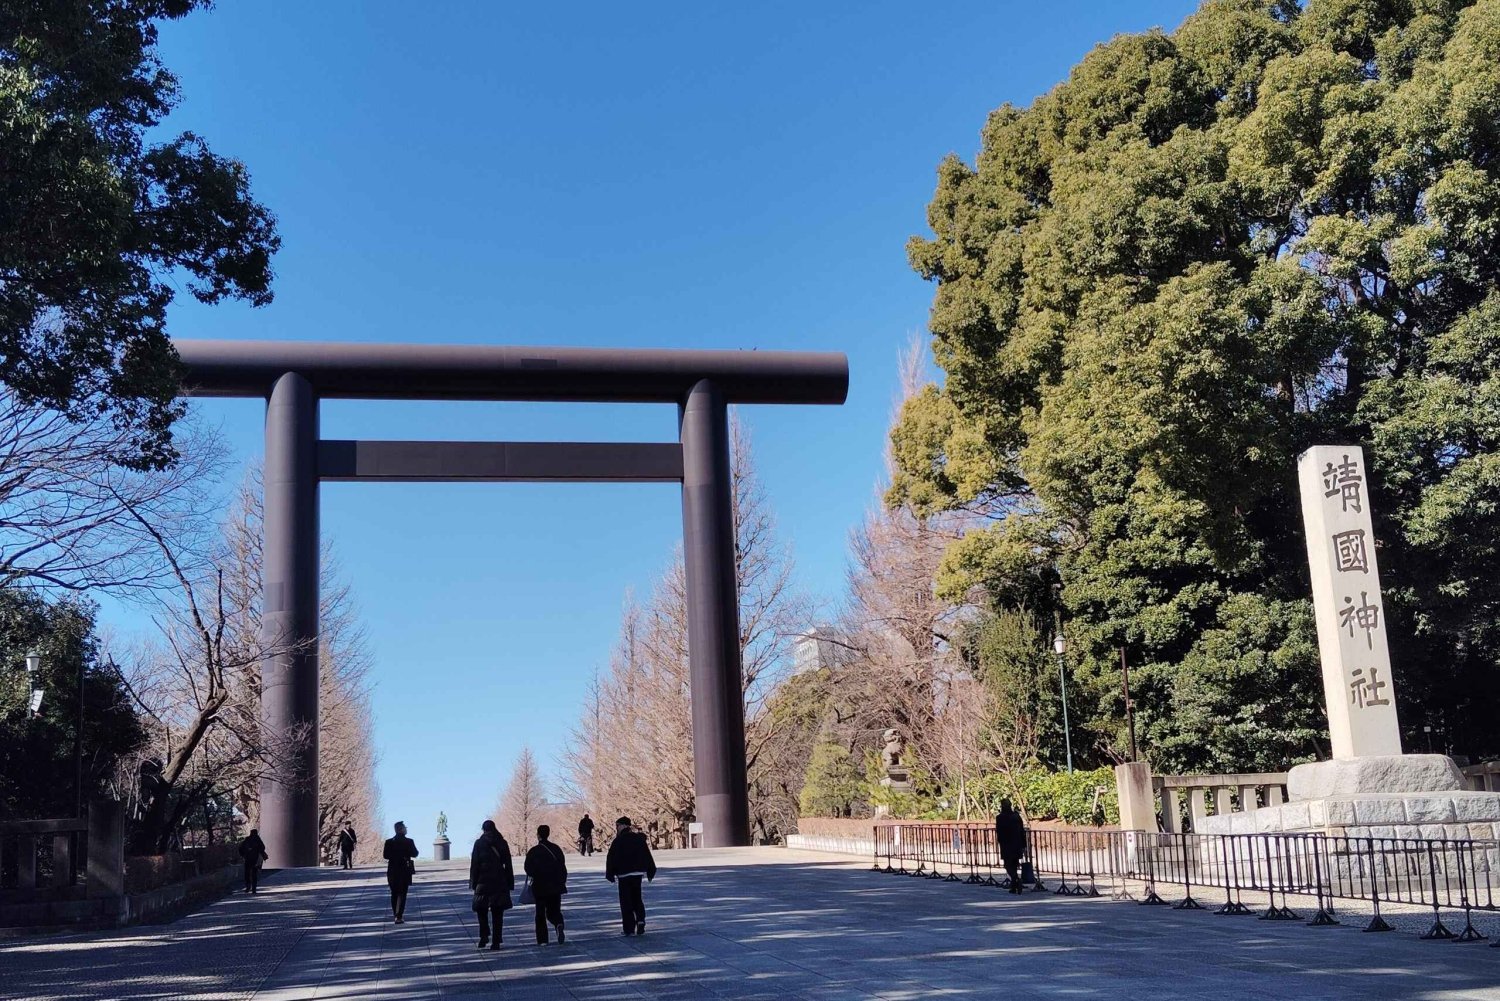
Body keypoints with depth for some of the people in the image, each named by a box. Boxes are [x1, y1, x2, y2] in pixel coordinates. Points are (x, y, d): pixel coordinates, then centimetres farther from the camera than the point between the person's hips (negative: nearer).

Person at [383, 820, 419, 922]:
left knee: (394, 894, 16)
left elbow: (386, 856, -3)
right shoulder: (409, 841, -10)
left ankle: (396, 915, 22)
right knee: (402, 894, 1)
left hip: (392, 871, 3)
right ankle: (399, 917, -6)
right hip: (405, 871, -3)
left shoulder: (389, 842, -3)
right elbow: (414, 854, -4)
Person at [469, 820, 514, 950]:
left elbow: (474, 865, -4)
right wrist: (510, 883, 10)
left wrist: (473, 883, 1)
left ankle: (484, 935, -7)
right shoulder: (502, 843, 4)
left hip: (483, 882, -2)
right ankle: (496, 941, 4)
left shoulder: (479, 844, -3)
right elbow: (508, 865, 6)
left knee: (481, 910, 12)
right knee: (497, 913, 7)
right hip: (500, 883, 2)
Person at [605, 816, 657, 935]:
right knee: (637, 899, 17)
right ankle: (641, 920, -4)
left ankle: (630, 929, -2)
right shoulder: (639, 838, 7)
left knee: (626, 901, 1)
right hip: (638, 873, 5)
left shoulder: (619, 840, -10)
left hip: (624, 874, -5)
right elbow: (647, 856, 10)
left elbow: (611, 858, -9)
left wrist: (610, 874, 0)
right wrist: (651, 871, 17)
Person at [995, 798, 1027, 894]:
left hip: (1006, 847, -5)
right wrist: (1023, 846, 12)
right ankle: (1013, 887, 15)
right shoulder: (1017, 816, 5)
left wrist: (999, 841, 10)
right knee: (1014, 867, 15)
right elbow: (1022, 831, 7)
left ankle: (1017, 881, -24)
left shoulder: (1000, 817, -9)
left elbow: (999, 832, -9)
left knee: (1009, 867, -1)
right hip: (1017, 846, 5)